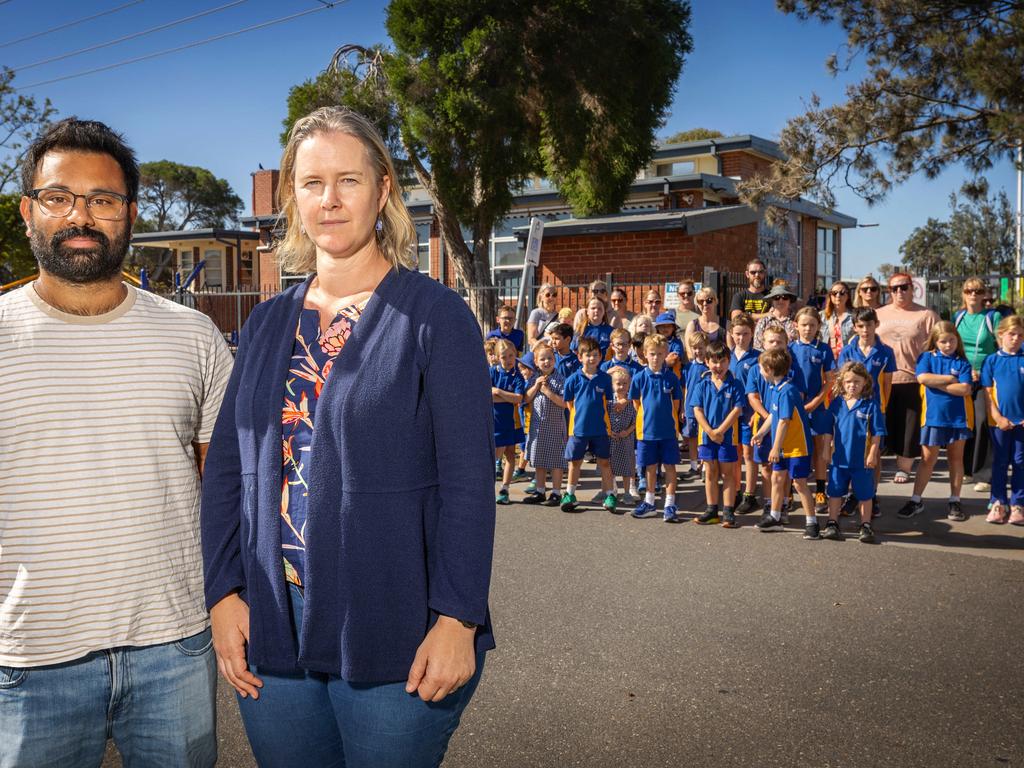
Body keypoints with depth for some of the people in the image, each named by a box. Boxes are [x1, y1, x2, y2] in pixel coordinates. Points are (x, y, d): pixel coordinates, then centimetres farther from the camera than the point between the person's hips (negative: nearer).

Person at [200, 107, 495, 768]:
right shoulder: (268, 323, 9)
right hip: (271, 633, 5)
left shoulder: (435, 315, -7)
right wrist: (224, 593, 0)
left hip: (396, 639, -4)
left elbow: (468, 478, -11)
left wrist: (458, 619, -16)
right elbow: (227, 466, 8)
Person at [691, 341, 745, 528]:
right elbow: (697, 410, -2)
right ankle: (712, 510, 21)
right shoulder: (703, 384, 1)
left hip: (728, 435, -3)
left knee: (728, 473, 5)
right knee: (710, 473, 11)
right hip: (707, 435, 3)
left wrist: (720, 430, -15)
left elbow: (737, 409, -11)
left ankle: (728, 511, 10)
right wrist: (709, 431, -12)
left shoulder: (734, 384, -6)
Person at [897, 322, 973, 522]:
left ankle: (955, 501, 20)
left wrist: (937, 384, -12)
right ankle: (916, 500, 11)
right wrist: (950, 379, -11)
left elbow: (965, 389, -12)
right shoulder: (927, 357, 1)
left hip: (957, 417, 1)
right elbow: (923, 378, -17)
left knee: (956, 458, 10)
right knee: (928, 459, 3)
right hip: (933, 416, -1)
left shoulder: (962, 362, 0)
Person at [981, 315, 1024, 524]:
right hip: (1000, 421, 0)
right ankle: (998, 503, 15)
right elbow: (987, 392, 0)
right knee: (1000, 463, 8)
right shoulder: (992, 360, 1)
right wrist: (998, 417, -9)